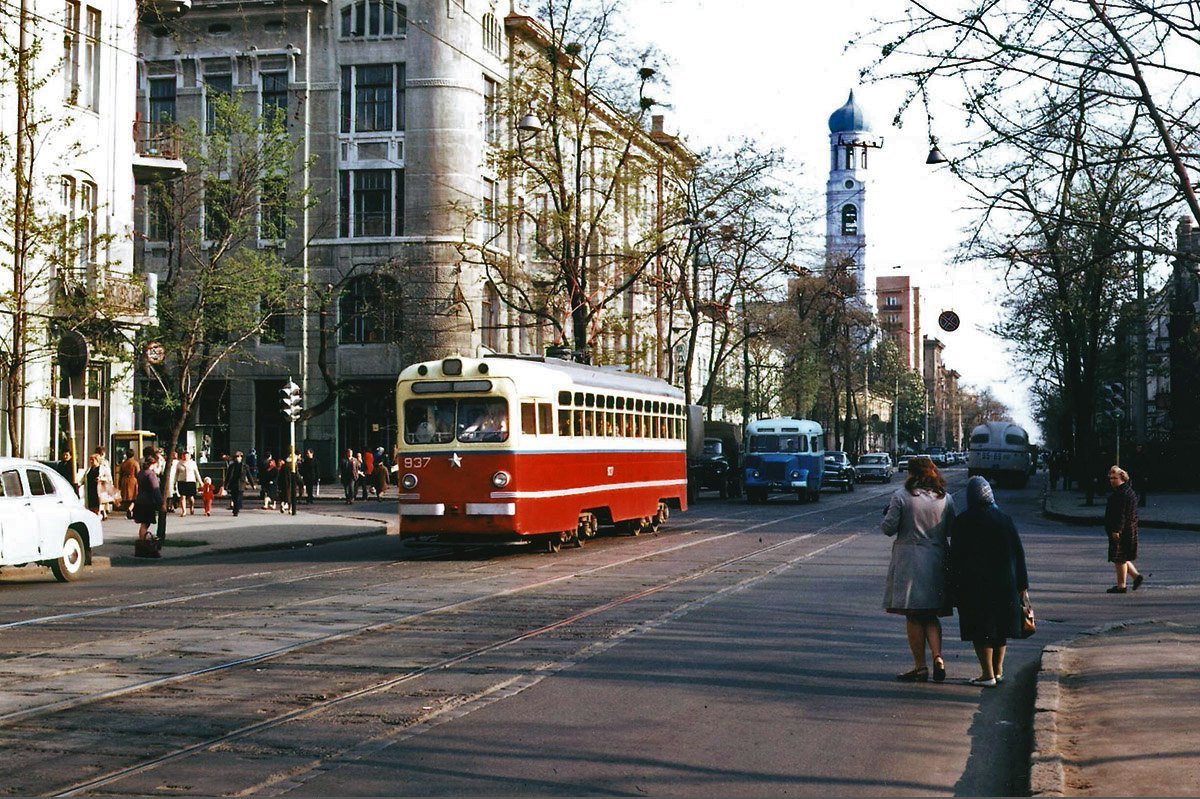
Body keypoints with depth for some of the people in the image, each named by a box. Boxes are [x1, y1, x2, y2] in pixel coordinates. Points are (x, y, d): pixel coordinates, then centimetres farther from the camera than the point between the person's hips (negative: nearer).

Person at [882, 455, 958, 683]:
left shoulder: (901, 496, -8)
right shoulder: (946, 499, 4)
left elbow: (888, 528, -7)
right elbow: (951, 531, 10)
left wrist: (888, 514, 13)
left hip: (909, 561, -4)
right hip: (937, 561, 4)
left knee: (913, 617, 4)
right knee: (931, 615, 15)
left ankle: (920, 666, 4)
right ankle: (938, 657, -2)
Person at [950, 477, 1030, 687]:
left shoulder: (961, 522, -7)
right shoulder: (1005, 519, 1)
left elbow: (955, 557, -6)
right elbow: (1019, 553, 2)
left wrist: (955, 587, 1)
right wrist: (1022, 585, 8)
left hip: (974, 585, -3)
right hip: (1004, 583, 4)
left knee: (981, 630, 1)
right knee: (1000, 627, 15)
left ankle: (988, 674, -1)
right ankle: (998, 670, 22)